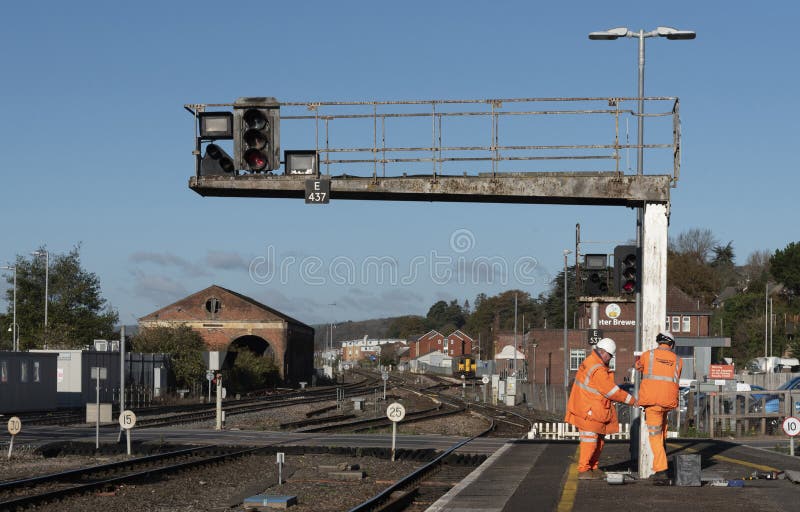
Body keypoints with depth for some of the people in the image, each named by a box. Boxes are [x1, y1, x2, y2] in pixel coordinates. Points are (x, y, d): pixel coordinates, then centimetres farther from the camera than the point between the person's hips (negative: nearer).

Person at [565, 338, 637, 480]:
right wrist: (630, 400, -7)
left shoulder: (590, 362, 12)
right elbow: (612, 391, -16)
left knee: (599, 439, 13)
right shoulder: (598, 370, -21)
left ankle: (593, 468, 19)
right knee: (590, 439, -8)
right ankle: (583, 470, -4)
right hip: (588, 411, -11)